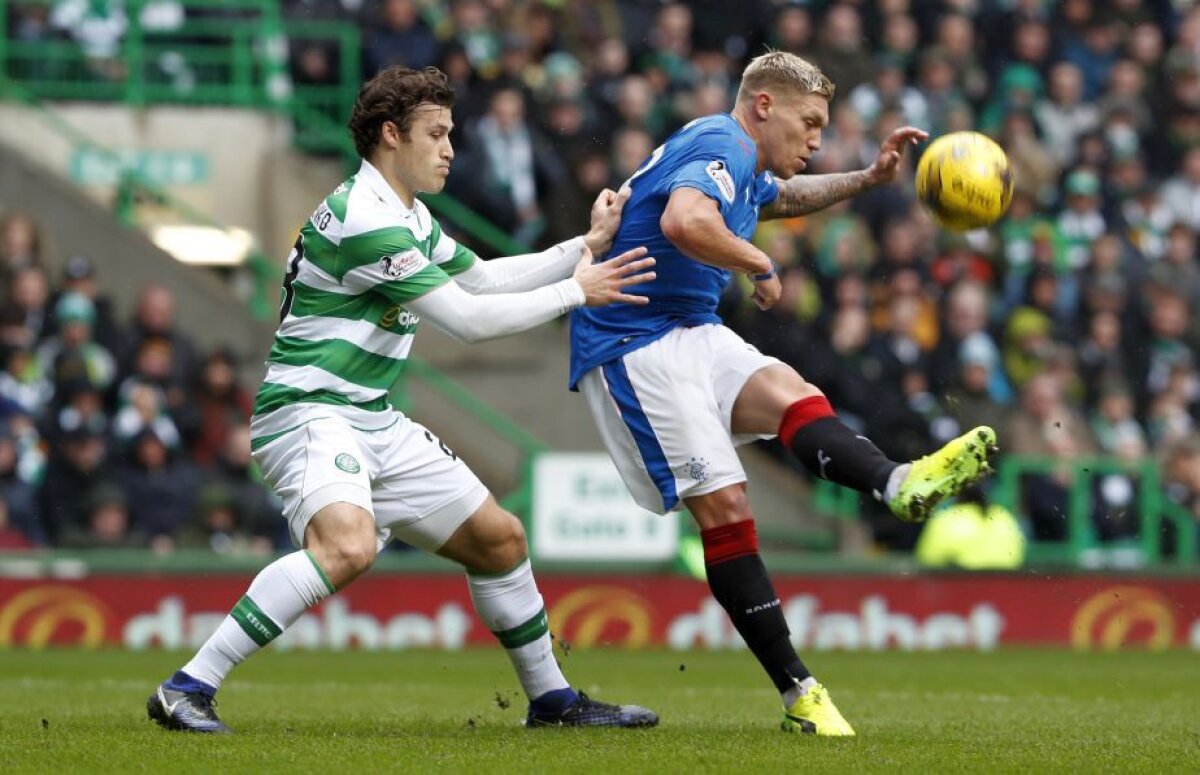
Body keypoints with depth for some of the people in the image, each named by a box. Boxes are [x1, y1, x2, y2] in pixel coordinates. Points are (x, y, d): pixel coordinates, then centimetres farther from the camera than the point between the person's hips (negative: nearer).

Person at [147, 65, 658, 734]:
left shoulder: (410, 218, 14)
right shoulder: (362, 218, -19)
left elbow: (484, 277, 26)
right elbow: (468, 319, -19)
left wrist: (586, 246, 17)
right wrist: (575, 292, -9)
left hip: (375, 422, 11)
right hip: (309, 414, -11)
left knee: (500, 539, 13)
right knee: (349, 546, -36)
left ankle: (551, 698, 29)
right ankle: (188, 689, -34)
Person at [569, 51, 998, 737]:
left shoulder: (745, 167, 20)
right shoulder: (723, 145, -12)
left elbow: (786, 196, 45)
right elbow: (684, 223, -33)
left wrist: (867, 179, 30)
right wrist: (760, 264, -17)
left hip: (694, 334, 10)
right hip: (633, 342, -10)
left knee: (793, 396, -18)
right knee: (724, 507, -14)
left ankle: (897, 483, -48)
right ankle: (798, 691, -17)